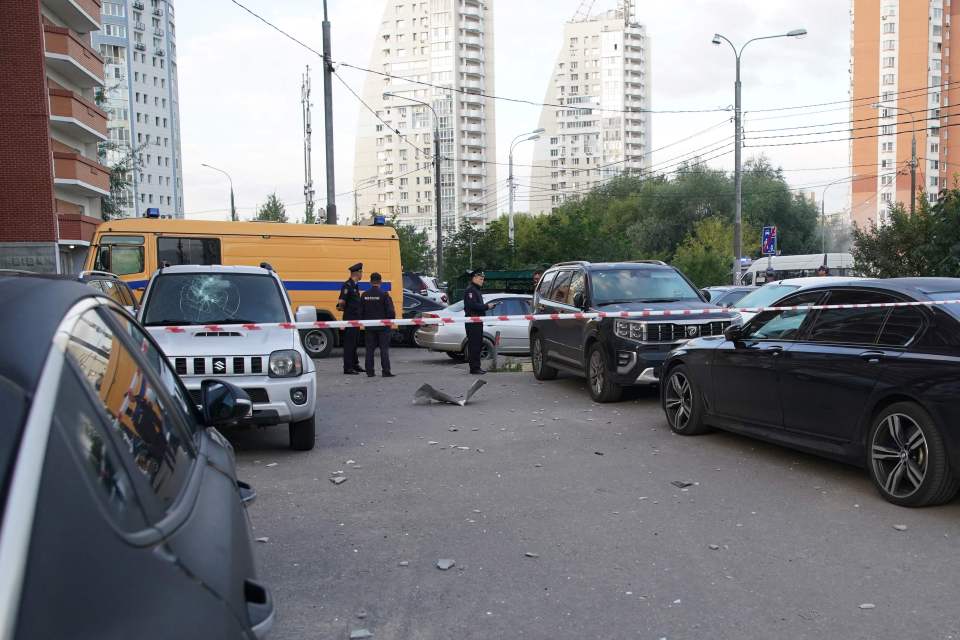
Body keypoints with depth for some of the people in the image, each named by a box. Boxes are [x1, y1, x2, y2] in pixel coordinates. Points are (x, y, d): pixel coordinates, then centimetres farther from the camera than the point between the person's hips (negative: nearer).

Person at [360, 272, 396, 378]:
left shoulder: (364, 295, 1)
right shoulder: (384, 295, -12)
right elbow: (391, 311, -12)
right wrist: (390, 320, 6)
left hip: (369, 327, 3)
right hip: (382, 326, -3)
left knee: (369, 349, 8)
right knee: (384, 349, 0)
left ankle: (370, 372, 9)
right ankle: (386, 371, -2)